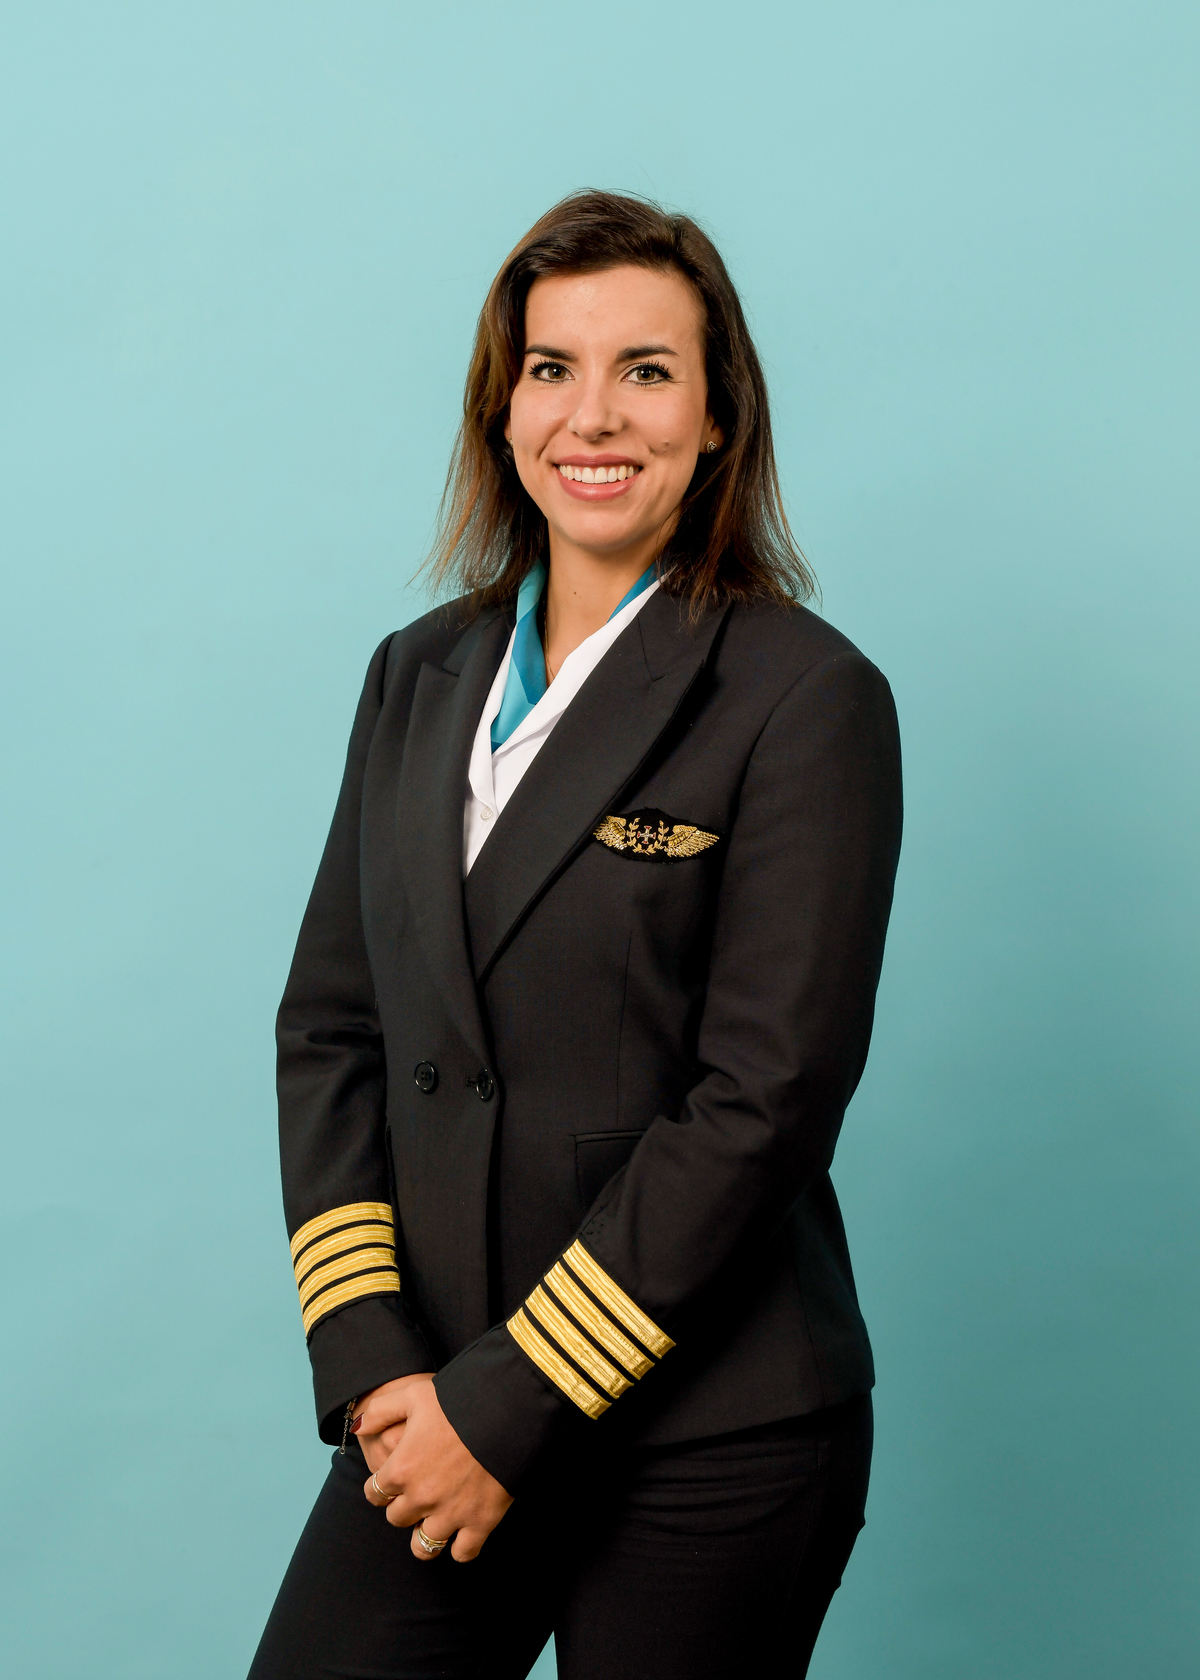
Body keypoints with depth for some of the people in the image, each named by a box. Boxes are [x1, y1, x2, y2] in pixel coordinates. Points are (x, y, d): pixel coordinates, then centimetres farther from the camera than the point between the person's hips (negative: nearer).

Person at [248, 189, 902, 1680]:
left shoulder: (808, 700, -9)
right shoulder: (420, 677, 9)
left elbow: (761, 1099, -13)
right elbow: (330, 1023, 7)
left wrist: (507, 1404, -13)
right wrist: (367, 1359, -5)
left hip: (711, 1447, -4)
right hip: (439, 1411, 4)